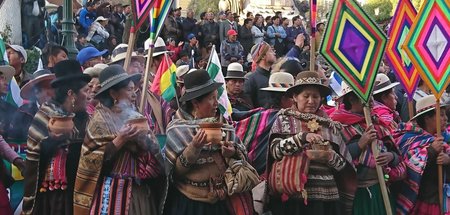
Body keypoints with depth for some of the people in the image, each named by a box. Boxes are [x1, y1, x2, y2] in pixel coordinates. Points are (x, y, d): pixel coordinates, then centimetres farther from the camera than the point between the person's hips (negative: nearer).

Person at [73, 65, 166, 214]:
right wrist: (120, 140, -19)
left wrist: (144, 137, -10)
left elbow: (152, 152, 8)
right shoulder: (101, 120, -8)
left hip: (140, 190, 6)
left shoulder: (136, 118, 8)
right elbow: (91, 160, -15)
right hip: (114, 191, -5)